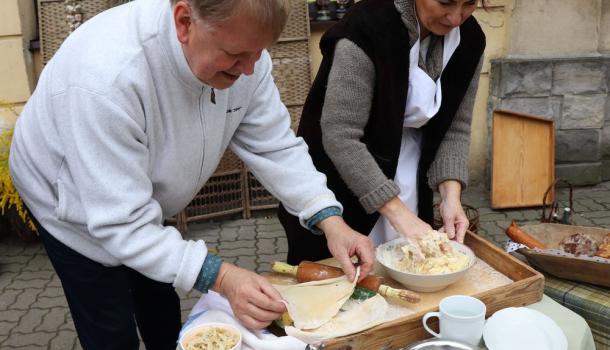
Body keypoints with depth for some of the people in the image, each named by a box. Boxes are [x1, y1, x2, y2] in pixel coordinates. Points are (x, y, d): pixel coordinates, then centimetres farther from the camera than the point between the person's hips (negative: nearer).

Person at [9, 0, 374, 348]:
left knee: (164, 319, 22)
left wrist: (330, 219, -30)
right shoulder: (106, 77, -43)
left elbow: (274, 146, -18)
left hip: (140, 203, 6)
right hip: (77, 206, -5)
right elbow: (119, 221, -40)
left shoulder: (241, 49, -24)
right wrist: (222, 278, -46)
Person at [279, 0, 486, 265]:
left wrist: (451, 195, -16)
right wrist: (398, 212, -29)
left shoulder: (470, 39, -7)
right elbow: (340, 136, -28)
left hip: (408, 178, 5)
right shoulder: (368, 29, -26)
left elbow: (456, 127, -2)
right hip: (341, 187, -5)